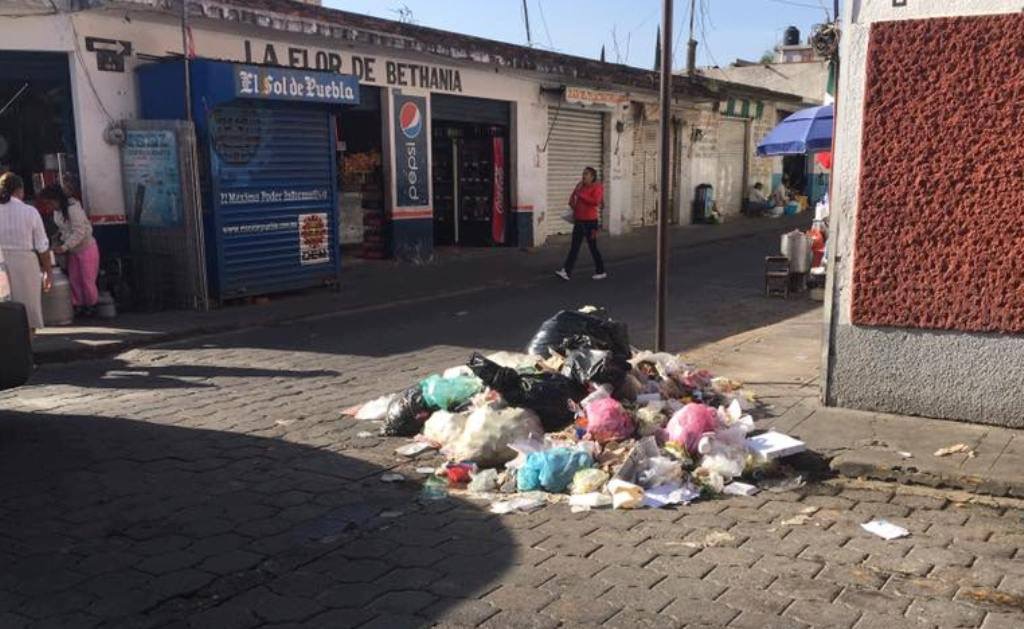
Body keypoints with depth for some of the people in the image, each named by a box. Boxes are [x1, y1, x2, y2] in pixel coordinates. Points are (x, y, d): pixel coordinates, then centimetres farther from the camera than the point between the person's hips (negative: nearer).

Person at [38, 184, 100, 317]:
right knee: (73, 279, 8)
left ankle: (92, 305, 16)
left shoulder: (73, 209, -24)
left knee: (88, 280, 1)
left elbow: (79, 233, -27)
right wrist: (61, 241, -3)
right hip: (72, 250, 8)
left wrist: (64, 247, -27)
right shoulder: (57, 210, 1)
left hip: (86, 248, -7)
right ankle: (78, 305, 18)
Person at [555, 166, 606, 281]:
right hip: (579, 221, 7)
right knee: (574, 247, 0)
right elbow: (572, 198, 27)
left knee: (593, 247, 2)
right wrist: (573, 204, 6)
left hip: (591, 221, -7)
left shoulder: (596, 187, -9)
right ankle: (566, 271, -6)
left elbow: (595, 201, -27)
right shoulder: (580, 186, 11)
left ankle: (600, 272, 17)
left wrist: (581, 195, -23)